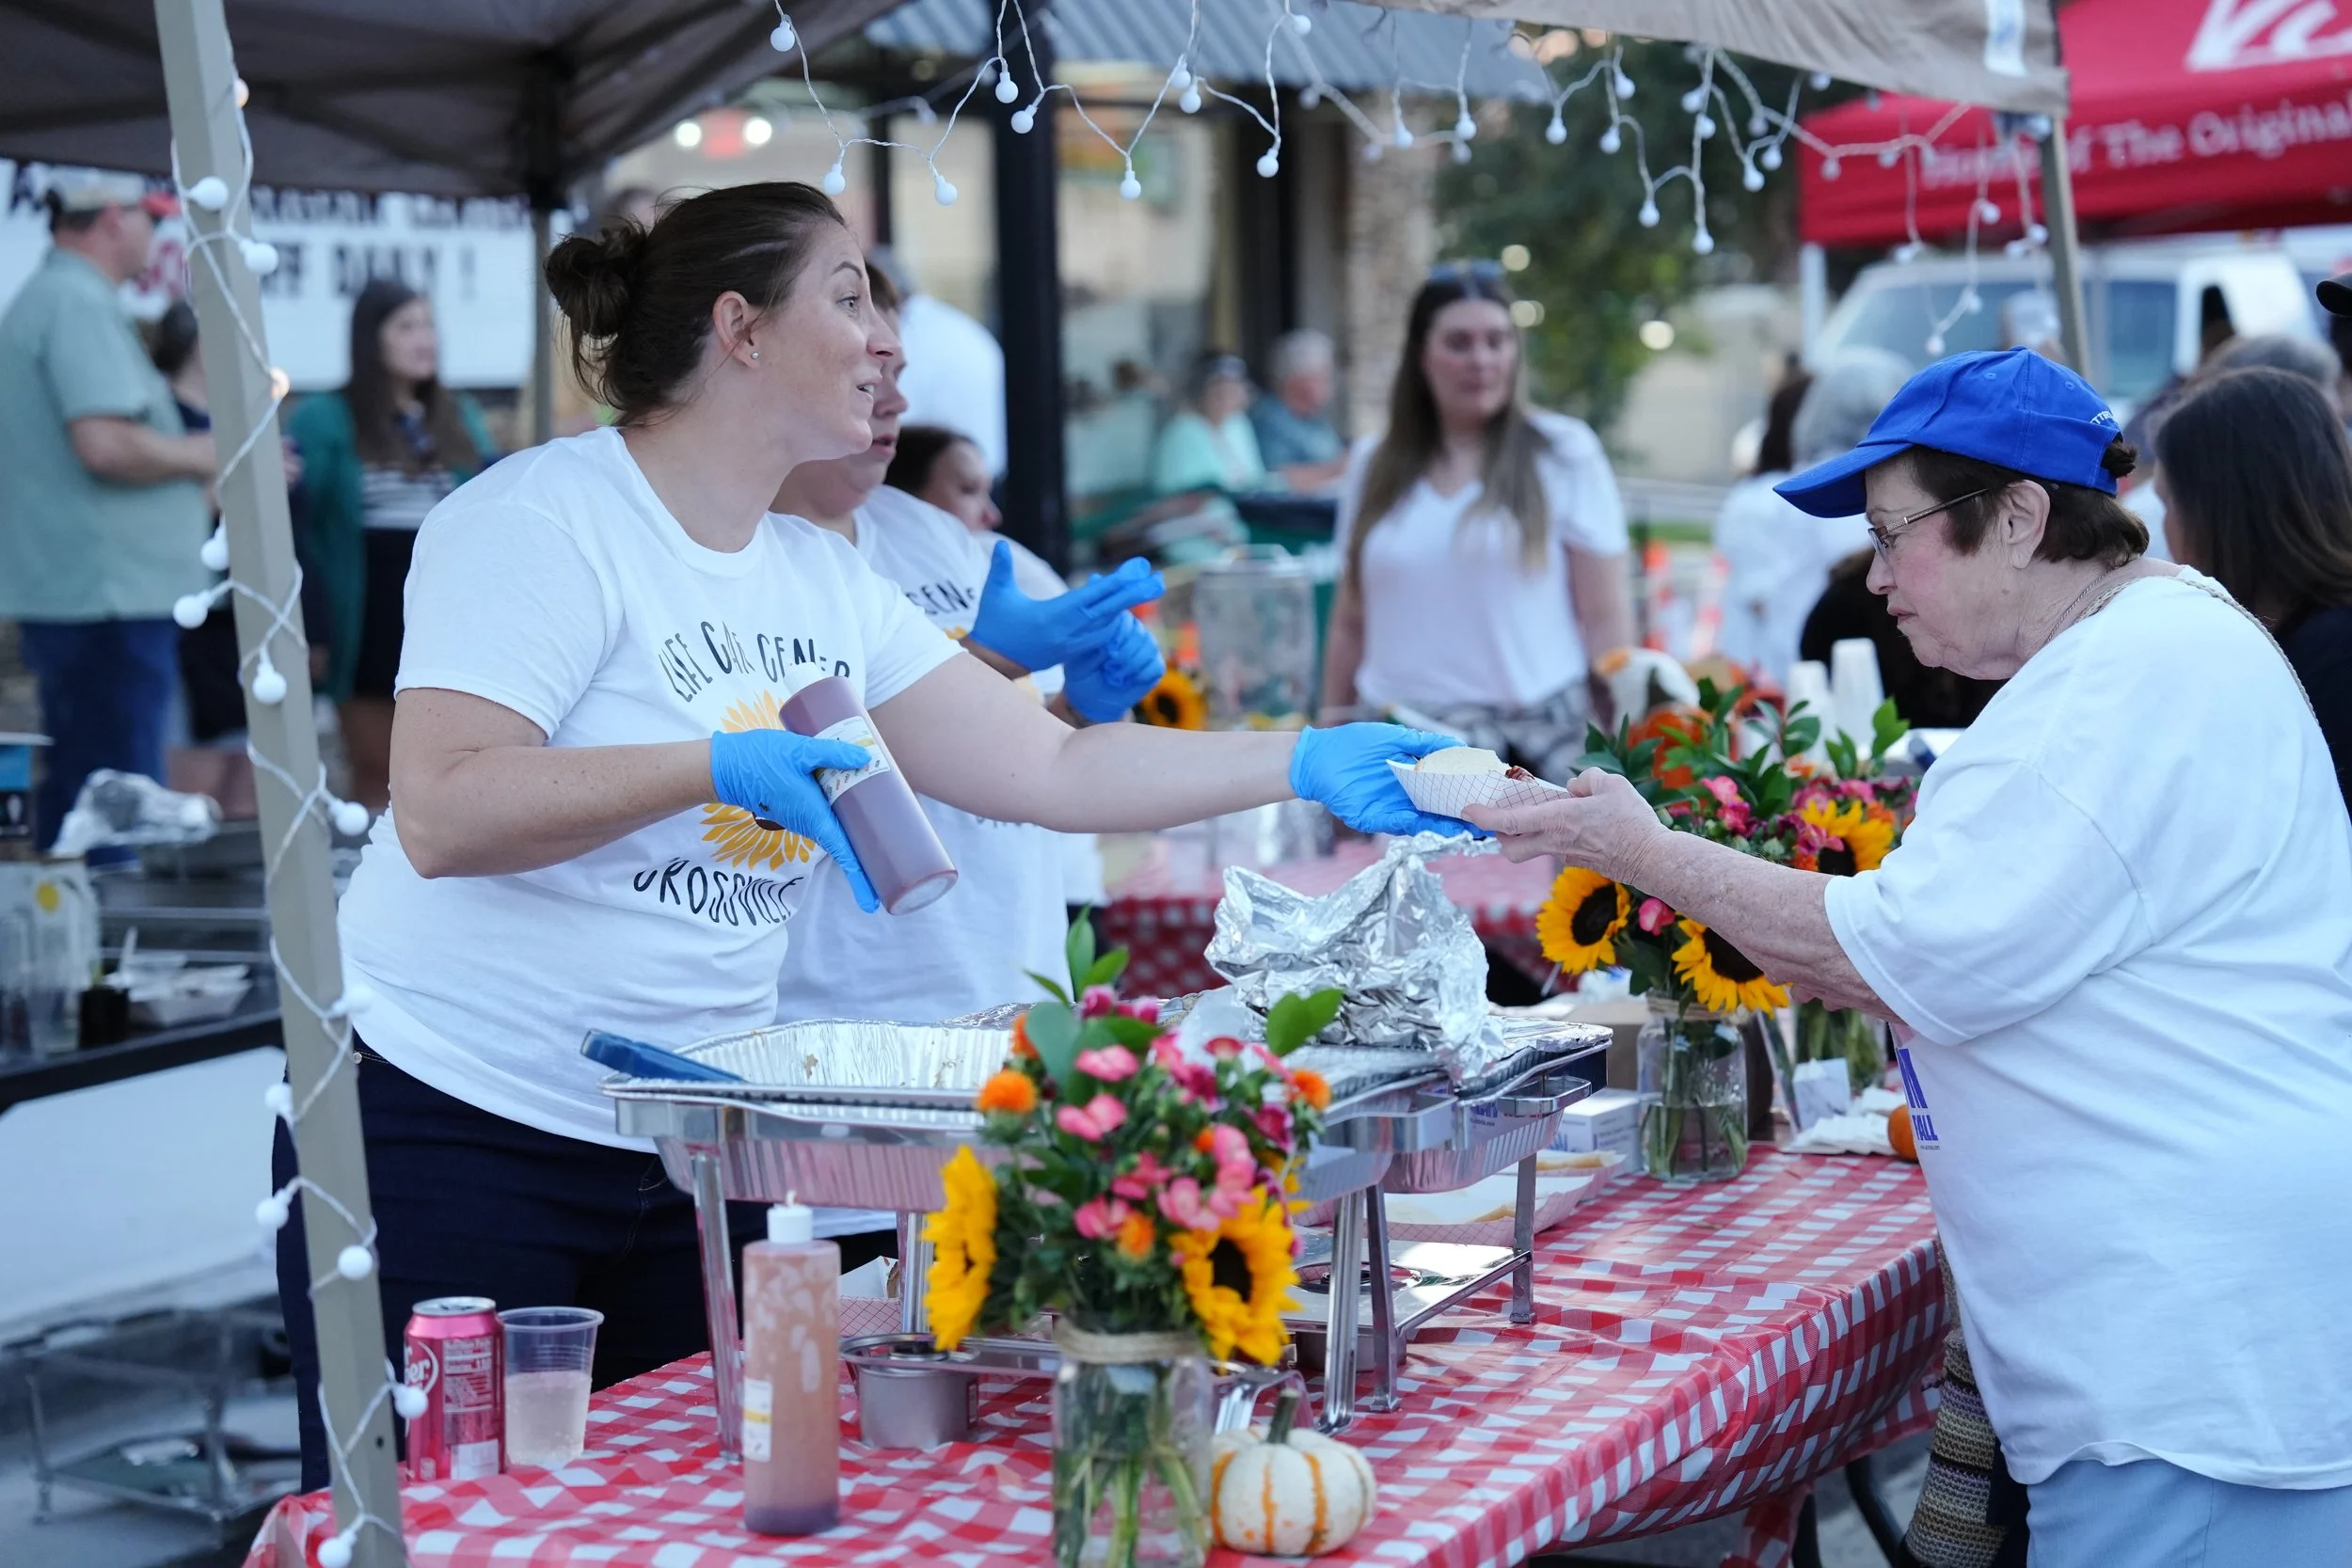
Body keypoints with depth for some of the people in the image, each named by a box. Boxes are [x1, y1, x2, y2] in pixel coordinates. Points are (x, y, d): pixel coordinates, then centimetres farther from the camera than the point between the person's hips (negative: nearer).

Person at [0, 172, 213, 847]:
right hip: (109, 595, -11)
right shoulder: (80, 304, -14)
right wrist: (199, 456, -9)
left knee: (75, 792, 15)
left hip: (65, 592, 11)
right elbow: (106, 444, -25)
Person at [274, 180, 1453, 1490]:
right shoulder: (543, 520, -11)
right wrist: (721, 767, -29)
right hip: (460, 1139, -7)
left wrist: (1307, 765, 1)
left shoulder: (826, 582, 11)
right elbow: (442, 813, -23)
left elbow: (1055, 769, 9)